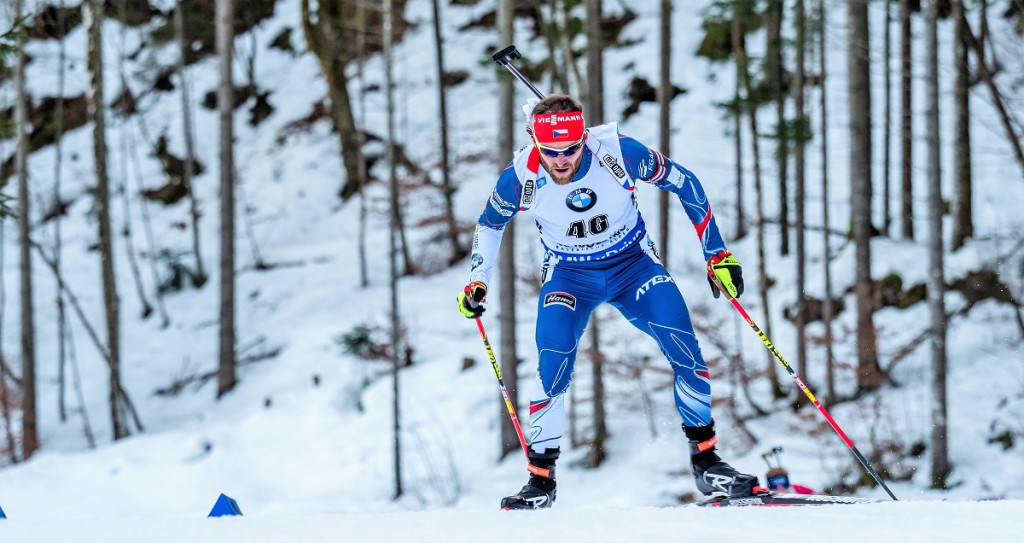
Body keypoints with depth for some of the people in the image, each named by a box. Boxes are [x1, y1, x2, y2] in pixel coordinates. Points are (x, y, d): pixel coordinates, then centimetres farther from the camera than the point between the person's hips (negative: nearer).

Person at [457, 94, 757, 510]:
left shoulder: (618, 152, -27)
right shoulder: (522, 176, -22)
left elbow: (683, 183, -10)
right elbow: (489, 224, 3)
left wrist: (717, 254, -8)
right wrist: (477, 281, -6)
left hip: (633, 264, 0)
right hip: (568, 276, 0)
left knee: (686, 353, -16)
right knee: (553, 366, -22)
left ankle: (706, 462, 2)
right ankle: (541, 478, -6)